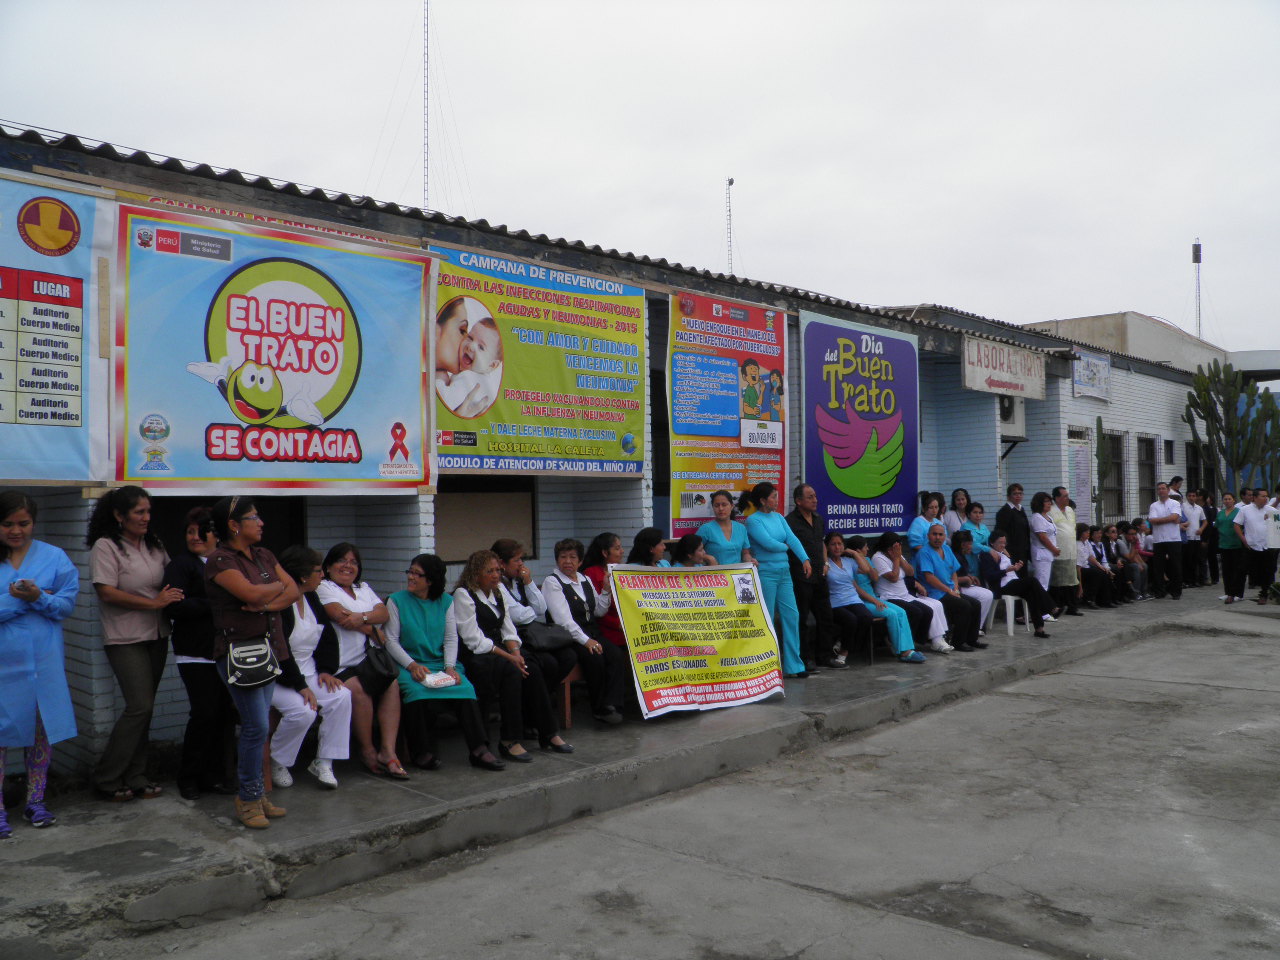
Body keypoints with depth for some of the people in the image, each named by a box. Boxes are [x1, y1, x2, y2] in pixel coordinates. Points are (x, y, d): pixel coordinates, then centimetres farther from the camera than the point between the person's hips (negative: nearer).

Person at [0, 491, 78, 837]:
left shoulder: (54, 558, 3)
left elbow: (67, 604, -3)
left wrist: (38, 597, -19)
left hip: (43, 662, 2)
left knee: (42, 732, 10)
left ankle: (35, 802, 25)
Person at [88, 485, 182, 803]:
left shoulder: (154, 544, 10)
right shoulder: (106, 547, -10)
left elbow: (171, 577, 20)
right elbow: (107, 592, -17)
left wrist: (173, 595, -2)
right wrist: (154, 602, -17)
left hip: (156, 635, 7)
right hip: (126, 639, -6)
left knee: (143, 708, 9)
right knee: (140, 707, -10)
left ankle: (134, 777, 18)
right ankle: (106, 779, 4)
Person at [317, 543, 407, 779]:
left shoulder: (364, 589, 24)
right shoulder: (323, 588, 6)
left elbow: (384, 613, 7)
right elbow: (340, 616, -11)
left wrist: (362, 617, -14)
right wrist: (371, 629, 0)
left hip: (366, 661, 6)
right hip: (339, 665, -6)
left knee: (392, 684, -17)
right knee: (357, 688, -31)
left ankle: (388, 750, -16)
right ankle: (367, 751, -13)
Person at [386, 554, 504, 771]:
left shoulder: (445, 601, 12)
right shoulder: (397, 600, 5)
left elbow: (451, 638, 7)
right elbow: (391, 640, -2)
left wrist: (450, 667, -10)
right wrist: (412, 665, -15)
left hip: (441, 664, 2)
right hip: (409, 666, -2)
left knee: (465, 688, -26)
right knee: (418, 691, -34)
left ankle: (478, 750, -25)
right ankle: (423, 752, -19)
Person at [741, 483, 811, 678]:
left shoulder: (778, 517, 12)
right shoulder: (753, 520, -9)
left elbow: (792, 539, 2)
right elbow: (769, 543, -17)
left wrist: (805, 559, -11)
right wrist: (785, 547, 1)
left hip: (784, 572, 7)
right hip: (765, 573, -7)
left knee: (791, 616, 5)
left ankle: (793, 665, 13)